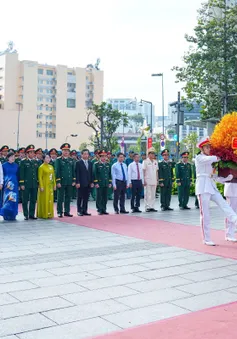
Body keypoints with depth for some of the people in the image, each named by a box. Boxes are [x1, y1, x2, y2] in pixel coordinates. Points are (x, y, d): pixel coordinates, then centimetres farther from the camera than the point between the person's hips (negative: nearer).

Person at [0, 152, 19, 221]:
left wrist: (18, 184, 7)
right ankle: (6, 215, 0)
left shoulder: (16, 165, 8)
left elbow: (18, 176, 11)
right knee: (7, 199, -5)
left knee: (14, 200, 1)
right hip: (6, 184, -2)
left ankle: (13, 215, 7)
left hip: (14, 184, 2)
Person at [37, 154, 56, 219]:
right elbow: (40, 177, -11)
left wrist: (54, 185, 9)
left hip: (50, 186, 6)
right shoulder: (41, 167, -8)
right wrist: (41, 186, -16)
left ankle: (49, 214, 15)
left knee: (50, 200, 8)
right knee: (44, 200, -1)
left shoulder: (51, 167, 11)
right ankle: (43, 214, 6)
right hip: (44, 186, -6)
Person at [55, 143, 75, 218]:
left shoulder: (71, 160, 12)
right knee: (60, 198, 1)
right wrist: (58, 182, -12)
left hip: (69, 183, 5)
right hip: (61, 182, -5)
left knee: (68, 197, 8)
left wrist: (74, 180, 7)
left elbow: (73, 171, 14)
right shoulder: (58, 160, -2)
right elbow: (57, 171, -6)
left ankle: (67, 212, 16)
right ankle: (59, 212, 7)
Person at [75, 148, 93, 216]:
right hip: (81, 183, -5)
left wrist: (92, 182, 7)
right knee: (80, 198, 1)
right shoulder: (78, 163, -2)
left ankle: (85, 210, 13)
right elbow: (77, 174, -7)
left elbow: (91, 173, 13)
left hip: (88, 184, 5)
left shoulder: (90, 163, 13)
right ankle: (79, 211, 6)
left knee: (86, 198, 7)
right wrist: (77, 182, -13)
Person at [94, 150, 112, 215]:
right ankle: (100, 210, 5)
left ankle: (104, 210, 14)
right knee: (99, 197, -1)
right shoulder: (96, 164, -2)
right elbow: (94, 174, -5)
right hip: (99, 184, -4)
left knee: (105, 197, 6)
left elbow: (110, 174, 16)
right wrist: (96, 183, -11)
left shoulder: (108, 164, 13)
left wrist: (110, 182, 10)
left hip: (106, 184, 5)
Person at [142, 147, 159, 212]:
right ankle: (147, 207, 0)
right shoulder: (145, 161, -3)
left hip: (154, 181, 5)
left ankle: (152, 207, 12)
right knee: (147, 194, -4)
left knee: (153, 195, 7)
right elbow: (143, 171, -5)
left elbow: (156, 171, 16)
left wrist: (157, 180, 11)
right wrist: (144, 180, -11)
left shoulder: (155, 162, 13)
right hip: (147, 181, -5)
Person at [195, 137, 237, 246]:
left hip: (212, 186, 7)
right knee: (205, 213, -5)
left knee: (224, 205, -14)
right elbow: (210, 159, -24)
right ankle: (206, 239, 0)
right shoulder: (199, 158, -1)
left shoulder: (210, 161, 22)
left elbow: (214, 176, 17)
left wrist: (227, 178, 5)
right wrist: (219, 158, -6)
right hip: (203, 186, -7)